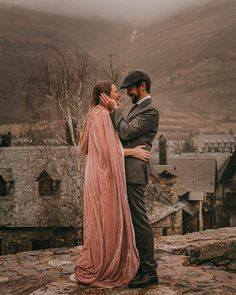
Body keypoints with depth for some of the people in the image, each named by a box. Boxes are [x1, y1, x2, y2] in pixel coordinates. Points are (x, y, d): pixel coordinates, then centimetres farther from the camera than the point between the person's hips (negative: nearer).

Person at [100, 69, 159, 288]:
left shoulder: (150, 111, -11)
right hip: (127, 171, 10)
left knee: (139, 220, -7)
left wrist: (114, 110, -7)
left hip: (135, 171, -10)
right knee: (133, 219, 14)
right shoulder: (137, 107, 21)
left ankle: (149, 272, 1)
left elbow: (125, 132, -16)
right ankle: (140, 264, 24)